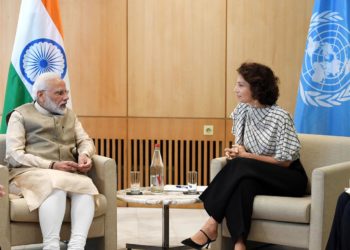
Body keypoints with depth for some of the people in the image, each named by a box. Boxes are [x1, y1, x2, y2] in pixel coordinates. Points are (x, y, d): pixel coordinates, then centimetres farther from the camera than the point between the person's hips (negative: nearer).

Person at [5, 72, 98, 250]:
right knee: (56, 183, -38)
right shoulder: (21, 115, 6)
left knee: (85, 184, -30)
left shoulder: (69, 115, 23)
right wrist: (52, 166, -16)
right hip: (29, 172, -4)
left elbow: (85, 141, 19)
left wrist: (84, 155, -8)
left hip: (67, 175, 5)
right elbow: (14, 155, -5)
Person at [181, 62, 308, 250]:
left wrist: (247, 155, -17)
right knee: (241, 184, -33)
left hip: (288, 178, -5)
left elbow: (285, 161, -14)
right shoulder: (241, 111, 3)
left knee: (240, 166, -33)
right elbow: (240, 148, 15)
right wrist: (233, 152, -9)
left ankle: (211, 225, -32)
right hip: (255, 175, 5)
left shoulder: (280, 117, -16)